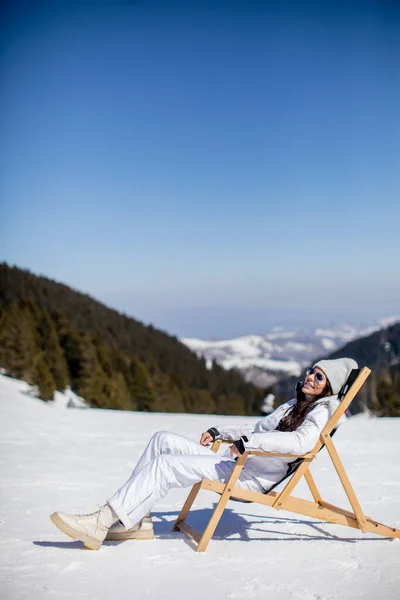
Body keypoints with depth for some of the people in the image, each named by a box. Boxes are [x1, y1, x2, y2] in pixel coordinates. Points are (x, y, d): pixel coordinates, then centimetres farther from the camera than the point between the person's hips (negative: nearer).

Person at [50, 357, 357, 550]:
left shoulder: (320, 411, -6)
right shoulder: (294, 404, 23)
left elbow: (302, 442, -28)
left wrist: (249, 441, -29)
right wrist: (219, 431, 20)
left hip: (253, 476, -9)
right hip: (234, 462, 9)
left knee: (165, 465, -21)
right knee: (163, 440, -1)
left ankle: (101, 523, -19)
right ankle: (135, 520, -5)